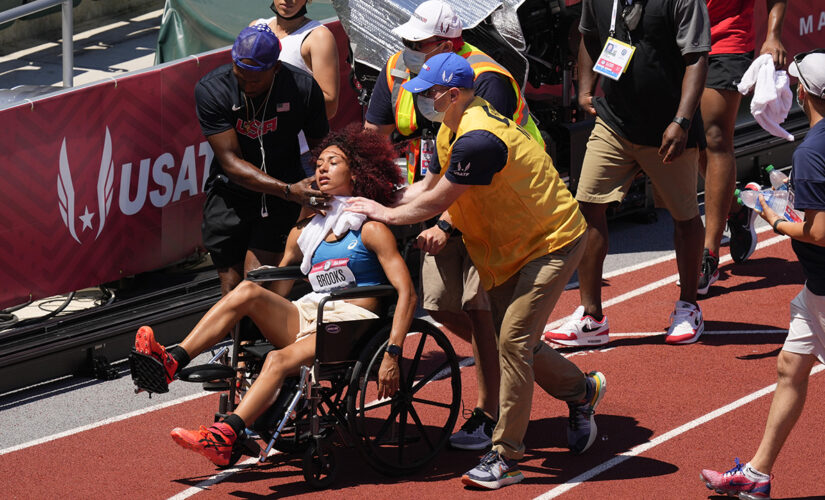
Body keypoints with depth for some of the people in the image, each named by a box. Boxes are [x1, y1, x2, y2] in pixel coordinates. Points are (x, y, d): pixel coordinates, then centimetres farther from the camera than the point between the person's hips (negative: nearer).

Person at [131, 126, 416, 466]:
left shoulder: (370, 229, 2)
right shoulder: (305, 231, 21)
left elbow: (406, 293, -7)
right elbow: (276, 290, 24)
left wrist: (392, 354, -18)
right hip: (306, 316, 6)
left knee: (280, 359, -33)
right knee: (248, 290, -20)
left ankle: (224, 437, -49)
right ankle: (169, 363, -33)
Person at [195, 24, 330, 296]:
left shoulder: (303, 89, -16)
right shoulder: (210, 90, -19)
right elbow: (231, 162, -21)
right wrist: (289, 191, -31)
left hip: (279, 198, -1)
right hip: (230, 193, 1)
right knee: (232, 289, 1)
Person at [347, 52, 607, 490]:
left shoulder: (478, 140, -30)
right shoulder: (453, 129, 3)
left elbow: (436, 202, -23)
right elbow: (438, 185, 14)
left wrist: (384, 214, -9)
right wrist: (387, 200, 2)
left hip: (552, 244, -10)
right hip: (509, 247, 10)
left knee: (514, 339, -16)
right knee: (513, 338, 14)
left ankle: (505, 457, -13)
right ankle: (581, 390, 39)